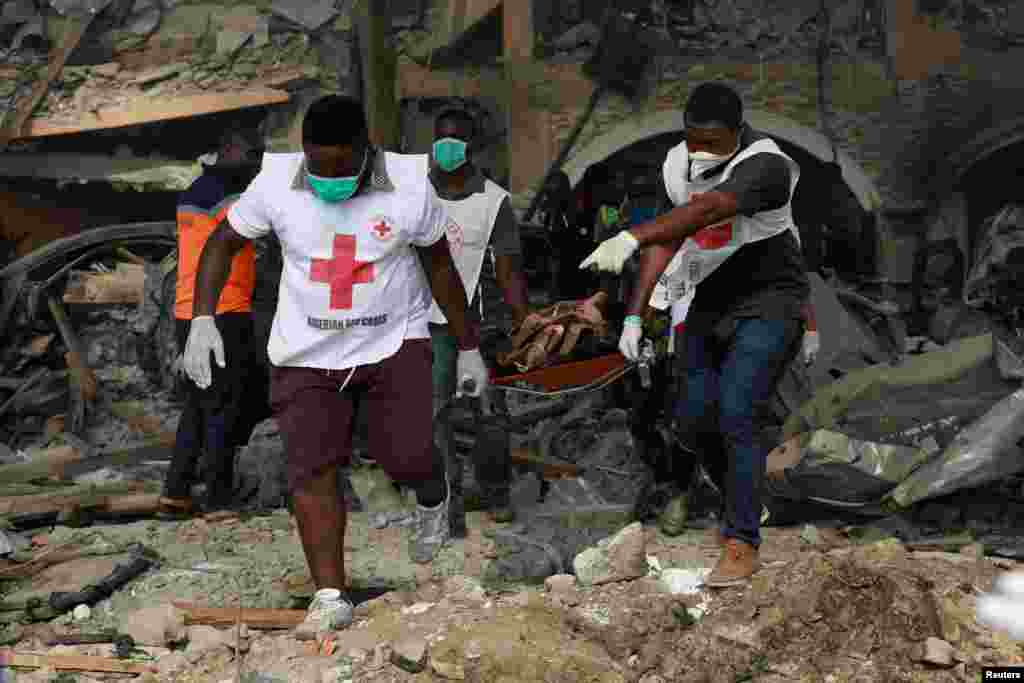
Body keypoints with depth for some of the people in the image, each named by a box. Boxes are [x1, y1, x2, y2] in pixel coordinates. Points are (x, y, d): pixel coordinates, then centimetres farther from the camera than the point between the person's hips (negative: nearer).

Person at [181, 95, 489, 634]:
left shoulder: (409, 186, -11)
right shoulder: (276, 182, -10)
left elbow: (440, 266, 3)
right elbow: (223, 243, 4)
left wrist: (468, 347, 10)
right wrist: (202, 319, -9)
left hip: (393, 342, -1)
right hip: (306, 351, 1)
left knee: (406, 458, -12)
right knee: (311, 468, -10)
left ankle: (432, 498, 25)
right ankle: (330, 596, -5)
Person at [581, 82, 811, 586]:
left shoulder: (765, 165, -26)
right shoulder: (678, 163, -3)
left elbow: (707, 210, -43)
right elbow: (665, 238, 3)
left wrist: (629, 239, -56)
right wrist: (635, 314, -4)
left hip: (767, 304, -7)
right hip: (708, 301, 7)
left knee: (736, 414, -19)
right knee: (692, 421, 6)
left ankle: (742, 544, -8)